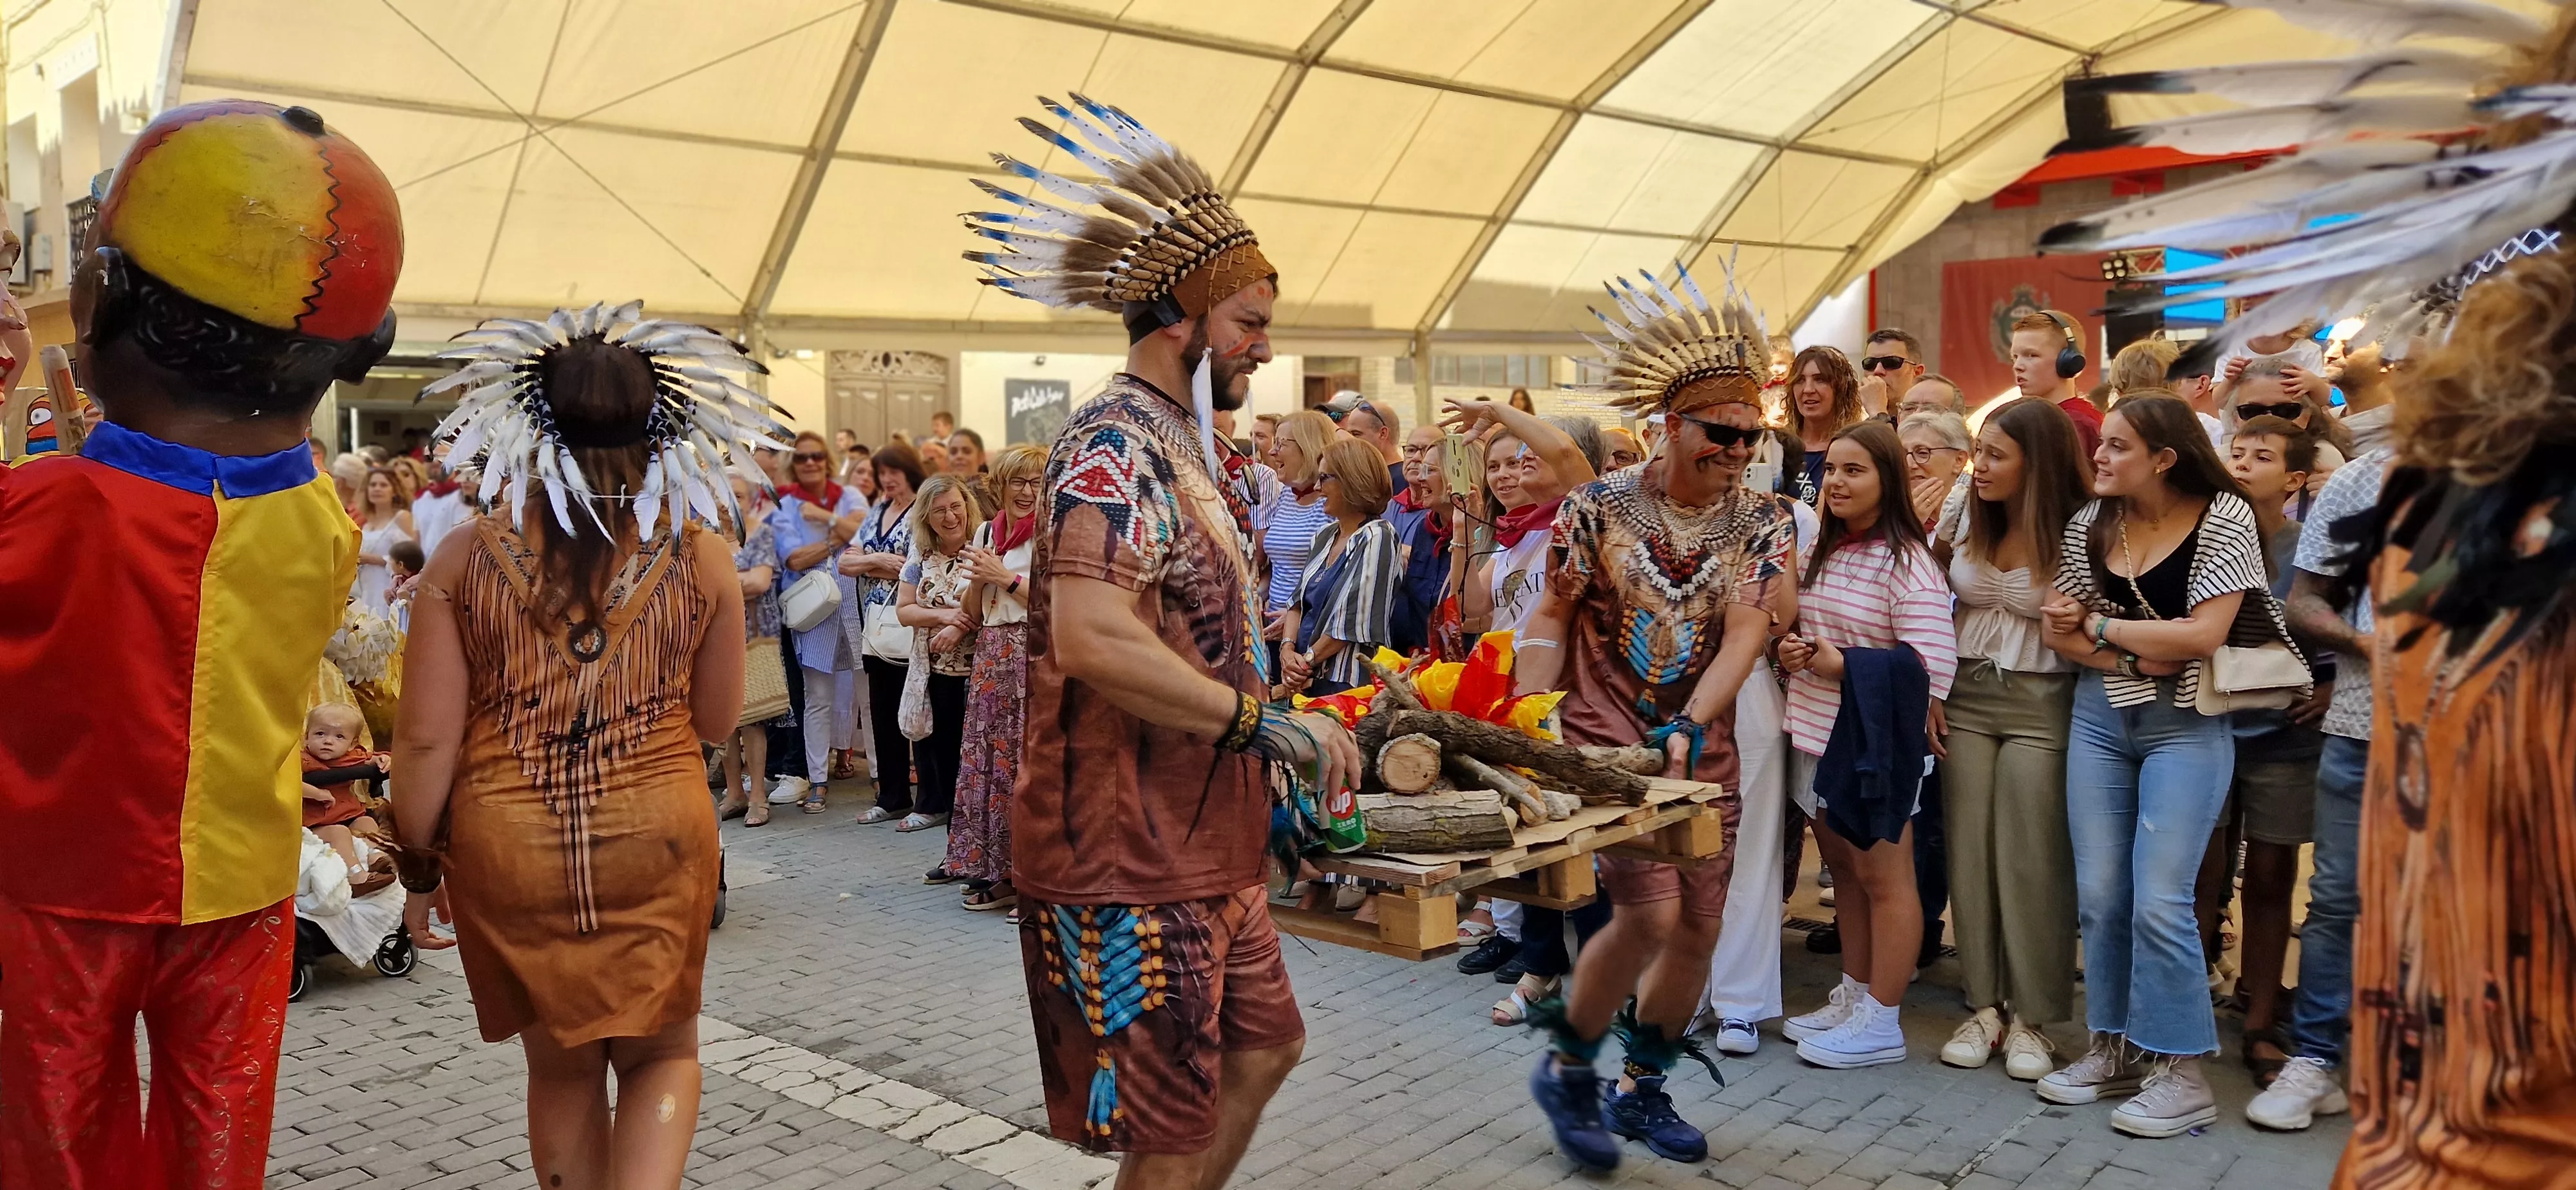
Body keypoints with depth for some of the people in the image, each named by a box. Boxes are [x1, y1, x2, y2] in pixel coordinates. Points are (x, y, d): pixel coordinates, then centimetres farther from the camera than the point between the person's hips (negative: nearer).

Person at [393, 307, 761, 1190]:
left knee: (561, 1064, 20)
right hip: (658, 836, -1)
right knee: (662, 1052, 17)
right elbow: (717, 721, 3)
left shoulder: (467, 559, -8)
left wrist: (416, 853, 9)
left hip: (508, 844, 1)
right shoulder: (702, 559, -7)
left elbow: (428, 738, -6)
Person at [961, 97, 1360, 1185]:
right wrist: (1263, 722, -25)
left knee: (1264, 1048, 21)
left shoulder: (1175, 443, 15)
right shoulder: (1115, 446, -18)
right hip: (1134, 853, -10)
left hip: (1202, 840, 10)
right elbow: (1094, 641, -32)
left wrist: (1279, 744, 14)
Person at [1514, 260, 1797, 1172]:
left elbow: (1744, 635, -12)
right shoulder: (1601, 505, -8)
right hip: (1604, 741, -4)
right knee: (1650, 914, -16)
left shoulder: (1762, 523, -2)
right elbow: (1552, 618, -4)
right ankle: (1566, 1067, 9)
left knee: (1699, 928, 7)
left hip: (1703, 747, 4)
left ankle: (1641, 1089, 29)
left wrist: (1688, 730, -26)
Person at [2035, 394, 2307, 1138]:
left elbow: (2203, 635, -17)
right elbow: (2060, 632, 4)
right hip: (2100, 718, 5)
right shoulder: (2089, 526, 4)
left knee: (2159, 901, -9)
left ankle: (2181, 1072, 4)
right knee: (2099, 894, 6)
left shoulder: (2223, 518, -9)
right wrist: (2133, 658, -13)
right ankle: (2114, 1049, 21)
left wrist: (2102, 625, -7)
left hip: (2186, 726, -5)